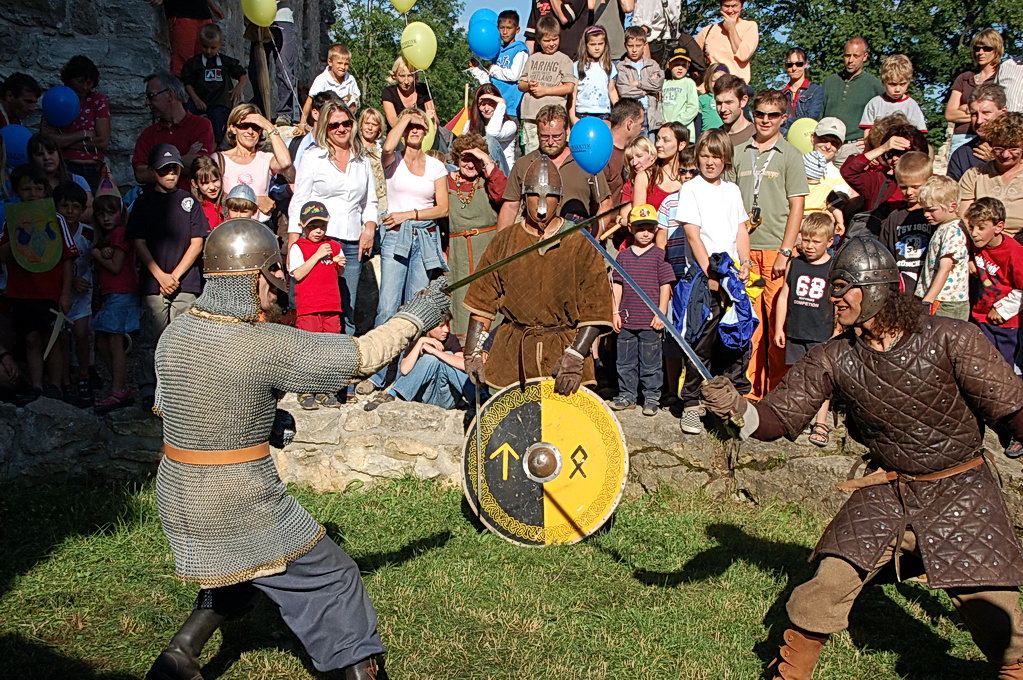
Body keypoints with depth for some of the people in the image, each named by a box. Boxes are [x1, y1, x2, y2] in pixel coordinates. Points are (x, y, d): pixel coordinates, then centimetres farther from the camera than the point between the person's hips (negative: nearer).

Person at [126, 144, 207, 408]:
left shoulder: (189, 201, 9)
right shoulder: (144, 202, 8)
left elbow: (197, 243, 4)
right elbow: (139, 243, 3)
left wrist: (176, 275, -6)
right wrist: (160, 276, -7)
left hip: (186, 282, 0)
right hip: (153, 283, 0)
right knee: (152, 340, 0)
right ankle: (149, 392, 7)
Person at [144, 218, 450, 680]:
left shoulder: (175, 335, -1)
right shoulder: (268, 346, -22)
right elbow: (361, 356, -14)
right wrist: (416, 316, 1)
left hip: (176, 498, 7)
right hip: (241, 507, -7)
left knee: (236, 568, 32)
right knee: (333, 580, 7)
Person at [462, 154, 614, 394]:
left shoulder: (580, 244, 1)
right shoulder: (504, 242, 8)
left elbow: (595, 310, -3)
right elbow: (482, 302, 11)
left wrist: (575, 357, -14)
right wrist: (473, 353, 4)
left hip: (564, 350, -2)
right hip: (512, 355, 2)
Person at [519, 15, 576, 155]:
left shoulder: (564, 59, 4)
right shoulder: (533, 59, 17)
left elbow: (569, 87, -5)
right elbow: (521, 84, 19)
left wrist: (545, 90, -7)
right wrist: (529, 85, -4)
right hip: (530, 115, 4)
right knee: (531, 151, 5)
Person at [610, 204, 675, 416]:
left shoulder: (659, 255, -1)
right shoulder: (623, 256, 8)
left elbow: (665, 286, -2)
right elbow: (617, 285, 10)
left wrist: (661, 313, -7)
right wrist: (616, 312, 5)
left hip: (650, 321, -3)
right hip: (626, 319, 3)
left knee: (650, 363, 4)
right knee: (625, 361, 10)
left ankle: (652, 397, 14)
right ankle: (627, 395, 21)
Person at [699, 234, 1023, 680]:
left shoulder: (949, 340, -18)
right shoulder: (834, 358, -10)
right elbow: (781, 417, -13)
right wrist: (739, 409, -33)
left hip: (960, 489, -2)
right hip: (886, 490, 2)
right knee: (828, 584, -5)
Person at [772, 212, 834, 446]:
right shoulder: (794, 264, 4)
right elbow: (784, 296, 9)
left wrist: (836, 334, -4)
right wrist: (779, 328, 7)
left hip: (822, 334, -3)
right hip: (795, 332, 3)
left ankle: (821, 423, 6)